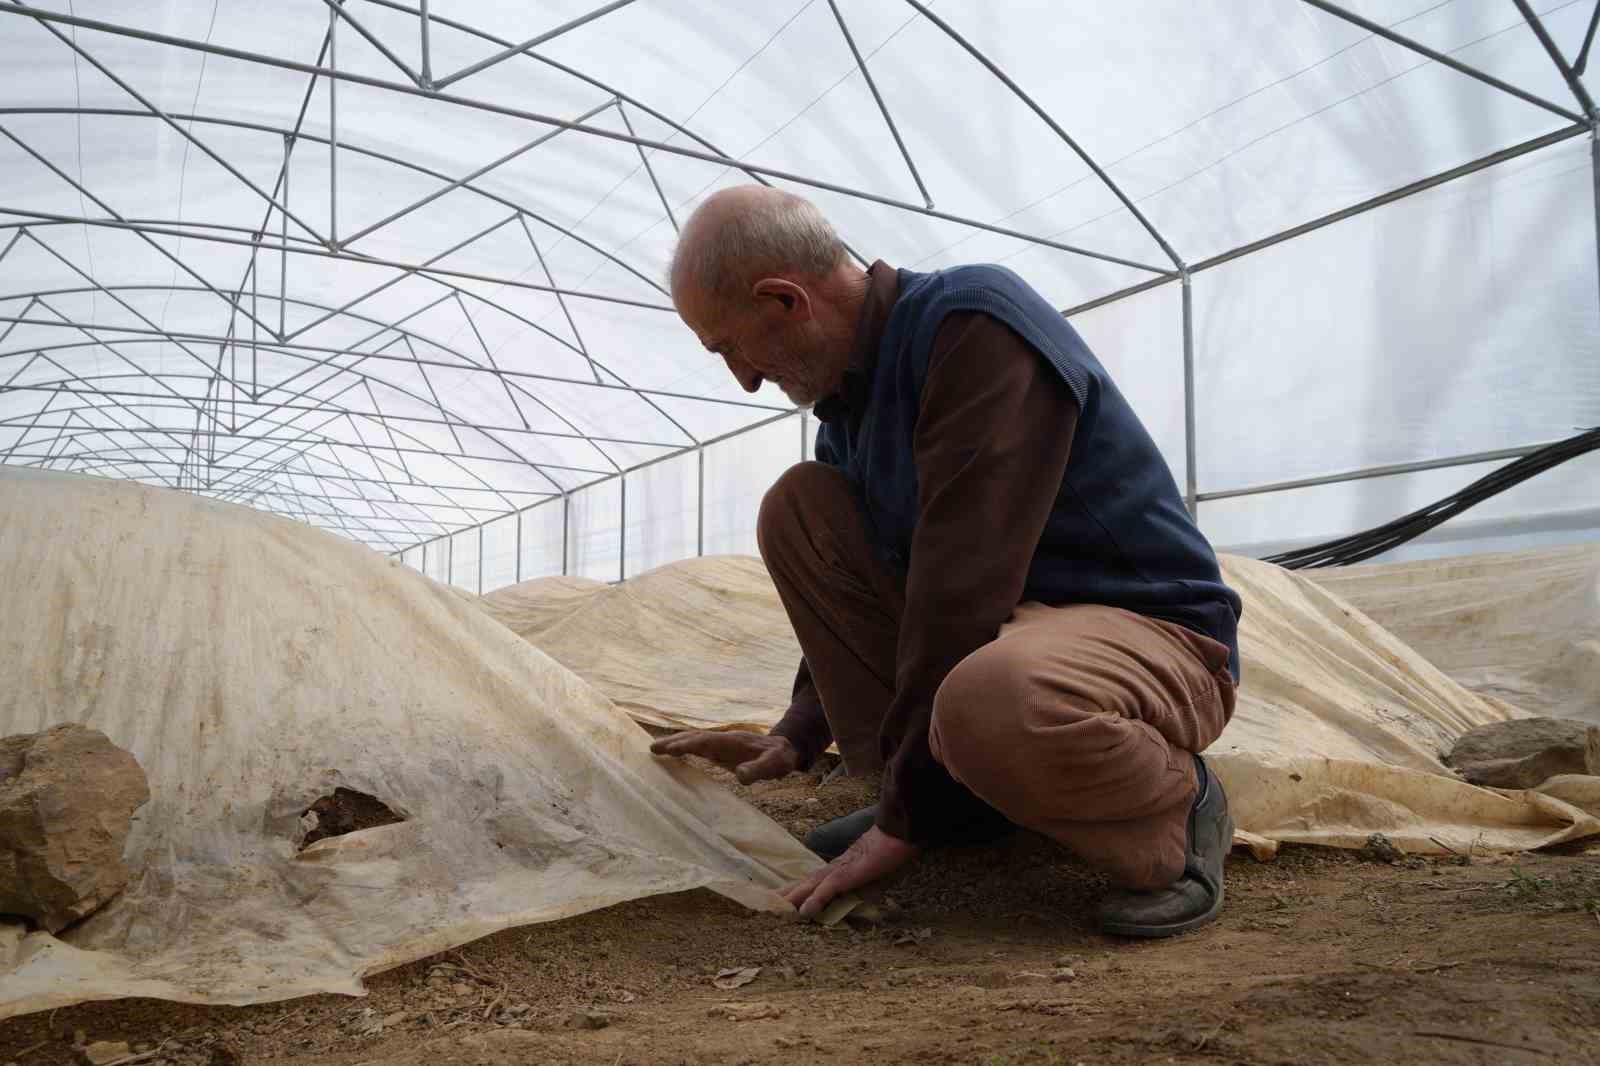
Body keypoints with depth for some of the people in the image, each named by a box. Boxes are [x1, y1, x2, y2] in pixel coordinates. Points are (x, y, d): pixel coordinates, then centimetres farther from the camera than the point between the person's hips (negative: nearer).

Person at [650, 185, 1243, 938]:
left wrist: (907, 820, -22)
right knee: (797, 507, -2)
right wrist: (799, 733, 10)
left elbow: (961, 584, -27)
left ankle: (1170, 812, -8)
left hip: (1152, 638, -8)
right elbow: (847, 579, 18)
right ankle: (941, 782, 0)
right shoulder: (849, 388, 7)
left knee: (988, 699, -42)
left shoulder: (978, 325, -22)